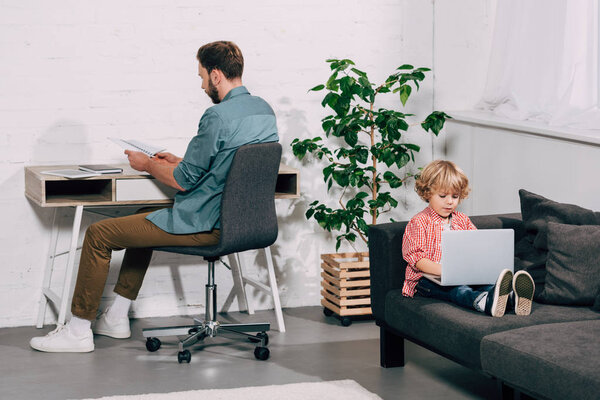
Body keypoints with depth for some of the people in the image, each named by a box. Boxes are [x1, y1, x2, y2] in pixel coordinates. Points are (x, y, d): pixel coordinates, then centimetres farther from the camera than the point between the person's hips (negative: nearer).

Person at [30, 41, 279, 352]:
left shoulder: (218, 116, -22)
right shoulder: (264, 110, 6)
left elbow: (184, 181, -17)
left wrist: (147, 164, 0)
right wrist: (179, 162, 17)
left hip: (204, 226, -10)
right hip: (238, 219, 10)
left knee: (98, 234, 0)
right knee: (145, 218, 31)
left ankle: (78, 331, 10)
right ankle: (116, 318, 31)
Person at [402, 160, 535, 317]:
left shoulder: (463, 220, 20)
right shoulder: (419, 222, 1)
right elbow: (416, 257, -9)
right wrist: (442, 270, -26)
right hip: (428, 278, -5)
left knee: (485, 283, -30)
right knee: (458, 290, -39)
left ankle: (514, 296, -62)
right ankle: (485, 302, -72)